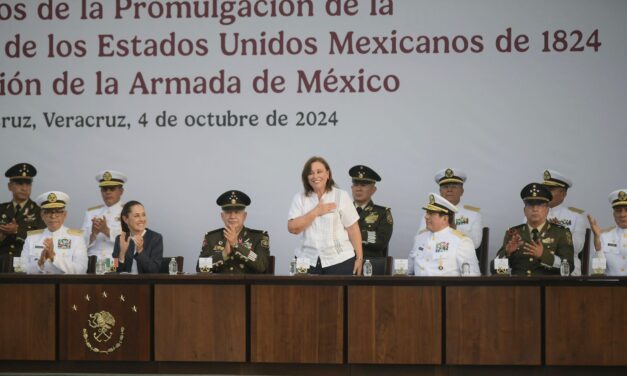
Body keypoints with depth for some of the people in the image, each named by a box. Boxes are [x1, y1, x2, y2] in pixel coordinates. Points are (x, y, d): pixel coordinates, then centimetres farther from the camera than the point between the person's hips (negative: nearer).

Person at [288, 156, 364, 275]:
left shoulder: (341, 196, 3)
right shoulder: (300, 198, 7)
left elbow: (353, 229, 1)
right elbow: (292, 228, -4)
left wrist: (359, 258, -3)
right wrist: (315, 212, -10)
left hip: (340, 260, -1)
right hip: (308, 261, 1)